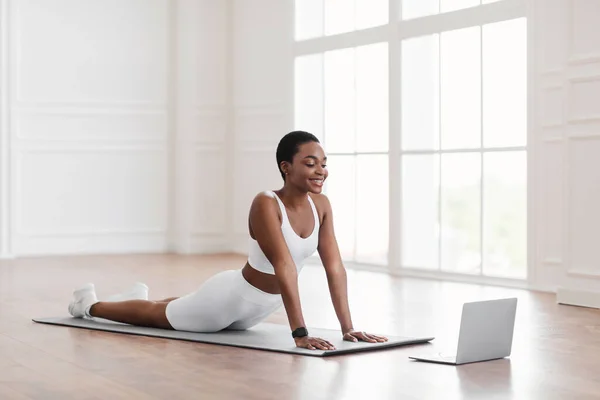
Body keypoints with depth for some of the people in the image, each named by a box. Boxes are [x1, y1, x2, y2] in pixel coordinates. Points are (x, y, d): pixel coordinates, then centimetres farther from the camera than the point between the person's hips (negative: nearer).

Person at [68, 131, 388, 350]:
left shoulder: (321, 205, -12)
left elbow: (335, 267, -12)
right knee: (158, 315, 18)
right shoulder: (265, 204, -33)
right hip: (232, 296, -7)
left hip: (262, 306, 7)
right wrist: (300, 334, -45)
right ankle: (89, 305, 44)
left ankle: (144, 297, 65)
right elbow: (284, 268, -40)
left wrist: (348, 327, -18)